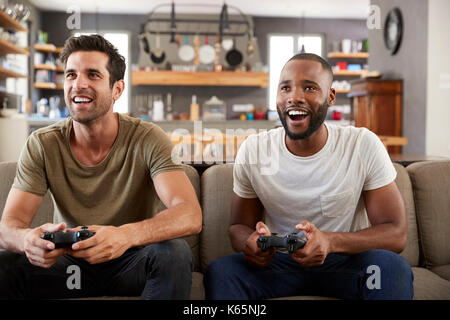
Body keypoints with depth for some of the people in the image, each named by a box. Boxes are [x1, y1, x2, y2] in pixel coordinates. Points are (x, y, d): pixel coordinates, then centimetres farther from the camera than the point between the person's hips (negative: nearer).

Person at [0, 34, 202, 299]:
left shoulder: (147, 139, -16)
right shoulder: (42, 145, -7)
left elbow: (191, 216, -28)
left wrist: (125, 235, -49)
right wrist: (27, 239, -38)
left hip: (130, 262, -1)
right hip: (68, 263, 1)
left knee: (175, 252, -32)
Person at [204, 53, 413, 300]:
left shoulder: (364, 146, -10)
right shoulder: (252, 151, -4)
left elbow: (396, 234, -10)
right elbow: (239, 226, 4)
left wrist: (330, 242, -31)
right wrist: (250, 242, -23)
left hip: (346, 261, 0)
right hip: (277, 263, 1)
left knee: (393, 267, -31)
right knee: (219, 271, -28)